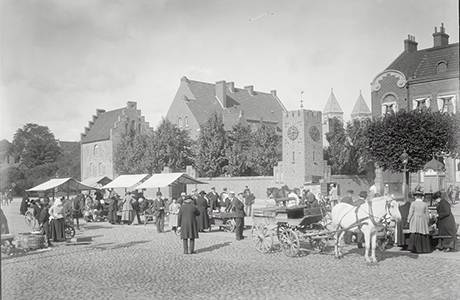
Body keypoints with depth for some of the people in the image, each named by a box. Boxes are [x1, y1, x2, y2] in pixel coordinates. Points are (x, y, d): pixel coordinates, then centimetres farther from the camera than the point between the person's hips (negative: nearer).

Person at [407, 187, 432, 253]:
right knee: (423, 235, 7)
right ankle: (424, 248, 11)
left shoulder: (413, 204, -6)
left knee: (415, 234, 1)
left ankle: (415, 248, -2)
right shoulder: (425, 204, 0)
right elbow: (427, 214, 5)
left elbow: (410, 213, -5)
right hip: (423, 221, 2)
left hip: (415, 221, -2)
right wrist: (427, 221, 18)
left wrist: (408, 220, 7)